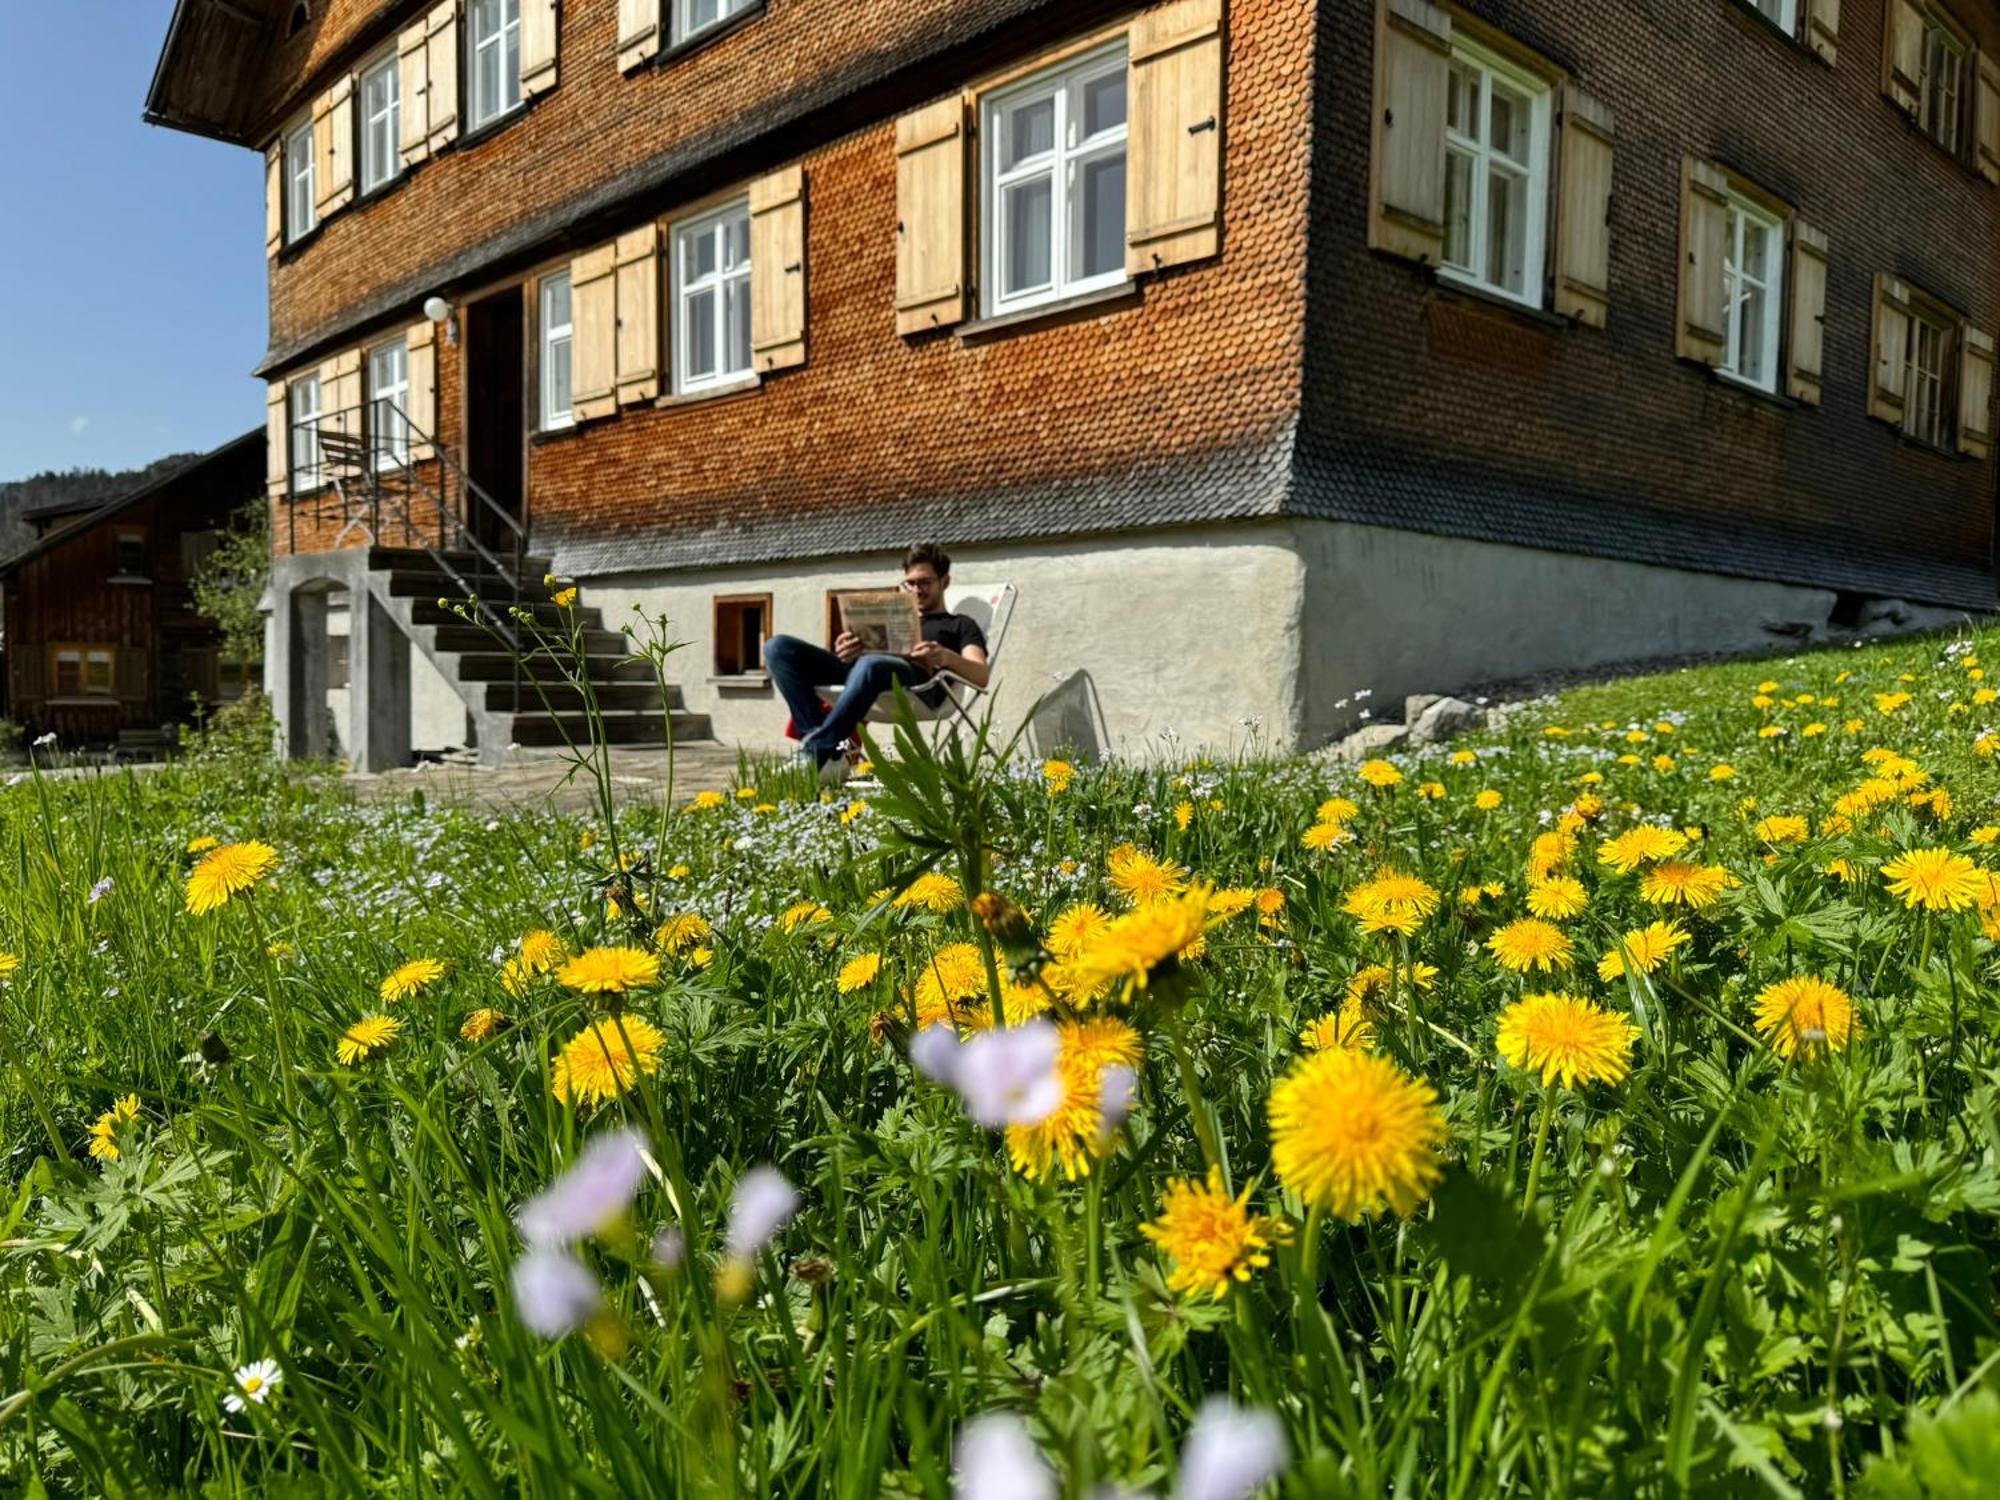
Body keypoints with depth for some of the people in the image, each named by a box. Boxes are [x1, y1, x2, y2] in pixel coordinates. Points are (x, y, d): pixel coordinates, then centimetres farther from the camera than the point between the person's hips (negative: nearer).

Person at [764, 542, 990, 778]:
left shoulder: (960, 625, 26)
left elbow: (981, 676, 6)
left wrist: (946, 657, -16)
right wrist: (845, 654, -2)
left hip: (914, 677, -6)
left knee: (869, 665, -43)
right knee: (778, 647, -17)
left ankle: (815, 752, -37)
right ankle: (827, 749, -29)